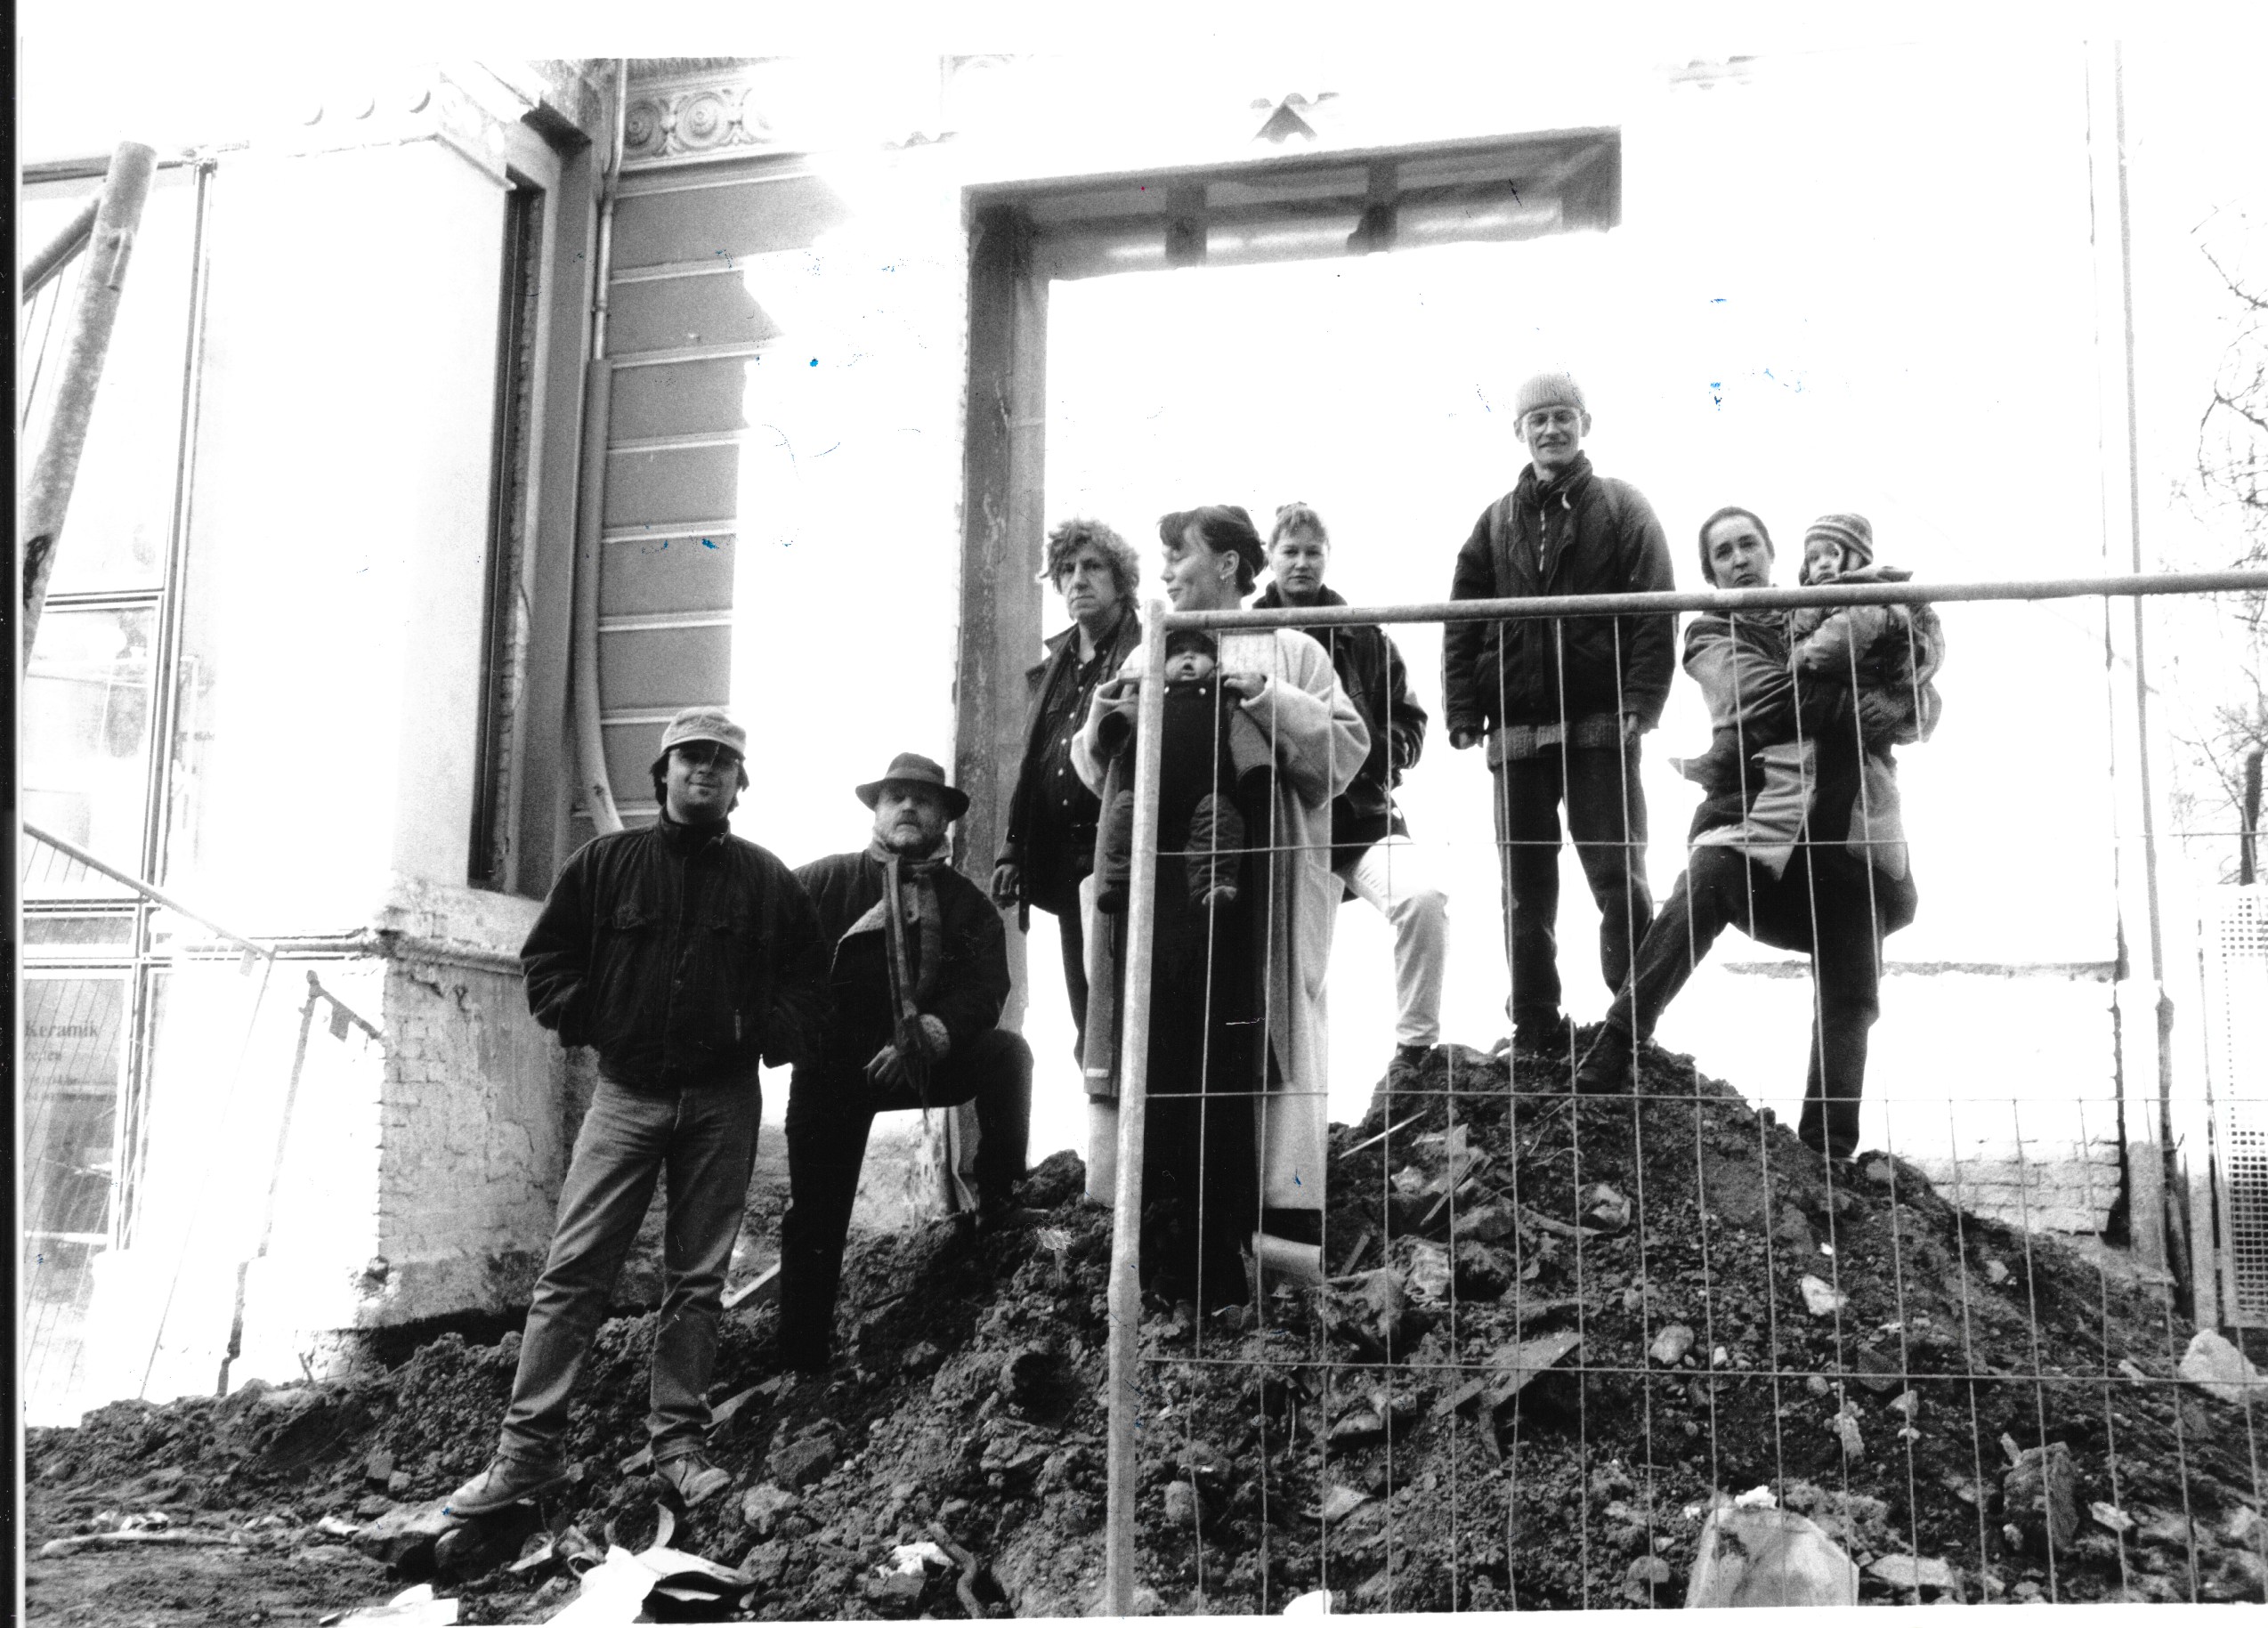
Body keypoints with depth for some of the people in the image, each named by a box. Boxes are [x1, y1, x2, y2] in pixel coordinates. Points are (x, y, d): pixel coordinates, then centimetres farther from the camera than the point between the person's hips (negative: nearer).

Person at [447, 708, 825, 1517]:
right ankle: (527, 1446, -2)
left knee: (698, 1280, 5)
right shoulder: (606, 861, 5)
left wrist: (772, 1032, -1)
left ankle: (678, 1443, 12)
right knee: (573, 1270, -6)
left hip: (724, 1100, 1)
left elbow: (808, 972, 13)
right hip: (627, 1091, -1)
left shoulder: (767, 880, 7)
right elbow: (545, 956, 10)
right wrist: (585, 1021, -1)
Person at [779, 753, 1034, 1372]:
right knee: (816, 1213, -1)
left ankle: (1000, 1201, -13)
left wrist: (928, 1037, -25)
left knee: (1005, 1051, -25)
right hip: (831, 1063, -1)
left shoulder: (967, 905, 5)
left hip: (923, 1061, 1)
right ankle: (802, 1361, 11)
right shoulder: (824, 881, 3)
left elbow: (984, 994, -8)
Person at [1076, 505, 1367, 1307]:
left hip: (1257, 880, -3)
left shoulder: (1288, 651, 10)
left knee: (1248, 1052, -8)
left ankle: (1275, 1231, -1)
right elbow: (1099, 775, 18)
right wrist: (1105, 725, -2)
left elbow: (1348, 745, 0)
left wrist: (1268, 699, -11)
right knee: (1167, 1054, -1)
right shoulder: (1147, 660, 21)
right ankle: (1174, 1261, 5)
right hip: (1165, 879, 3)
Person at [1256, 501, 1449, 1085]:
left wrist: (1361, 753, -8)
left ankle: (1416, 1044, -14)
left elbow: (1408, 725, 10)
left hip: (1362, 815, 0)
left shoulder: (1361, 636, 9)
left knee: (1422, 897, -26)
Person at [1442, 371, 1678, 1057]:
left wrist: (1640, 704, -14)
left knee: (1620, 882, -3)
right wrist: (1464, 712, -1)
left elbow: (1655, 611, -2)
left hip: (1600, 724, -3)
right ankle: (1537, 1038, 12)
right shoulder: (1496, 521, 16)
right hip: (1515, 730, 3)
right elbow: (1462, 622, 10)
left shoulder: (1622, 508, 7)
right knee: (1525, 895, 5)